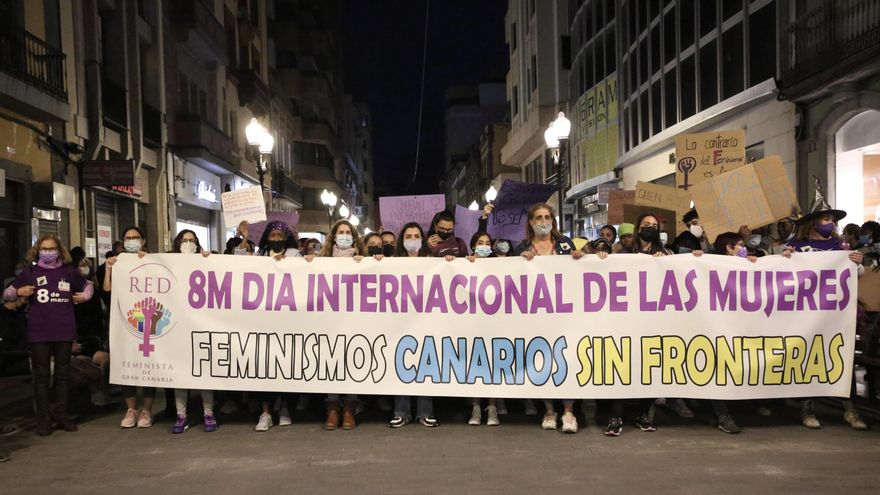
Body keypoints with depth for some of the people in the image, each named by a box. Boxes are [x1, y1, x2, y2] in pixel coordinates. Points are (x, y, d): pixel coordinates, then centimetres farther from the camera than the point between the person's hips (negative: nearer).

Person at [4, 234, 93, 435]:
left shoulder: (69, 272, 6)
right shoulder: (29, 273, 2)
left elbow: (88, 285, 23)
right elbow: (6, 294, 9)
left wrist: (85, 296, 2)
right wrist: (18, 292, -12)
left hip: (64, 331, 1)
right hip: (39, 332, -1)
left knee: (62, 375, 9)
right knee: (41, 376, 4)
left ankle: (61, 415, 19)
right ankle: (43, 419, 10)